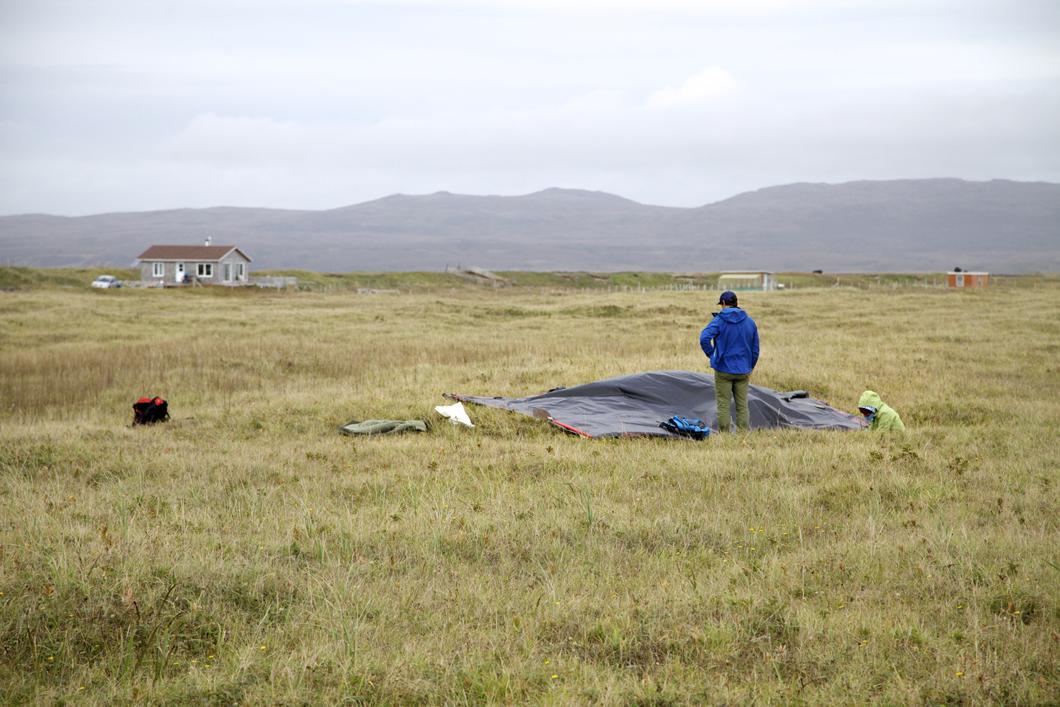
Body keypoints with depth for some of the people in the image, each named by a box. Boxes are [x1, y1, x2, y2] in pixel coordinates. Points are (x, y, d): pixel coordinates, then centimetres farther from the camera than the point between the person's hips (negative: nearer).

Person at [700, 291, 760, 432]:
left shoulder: (719, 321, -8)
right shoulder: (750, 322, 6)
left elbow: (704, 338, -22)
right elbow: (755, 349, 10)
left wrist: (712, 354, -7)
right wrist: (750, 367, 20)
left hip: (723, 369, -4)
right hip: (743, 371, 4)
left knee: (723, 405, 3)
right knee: (742, 405, 9)